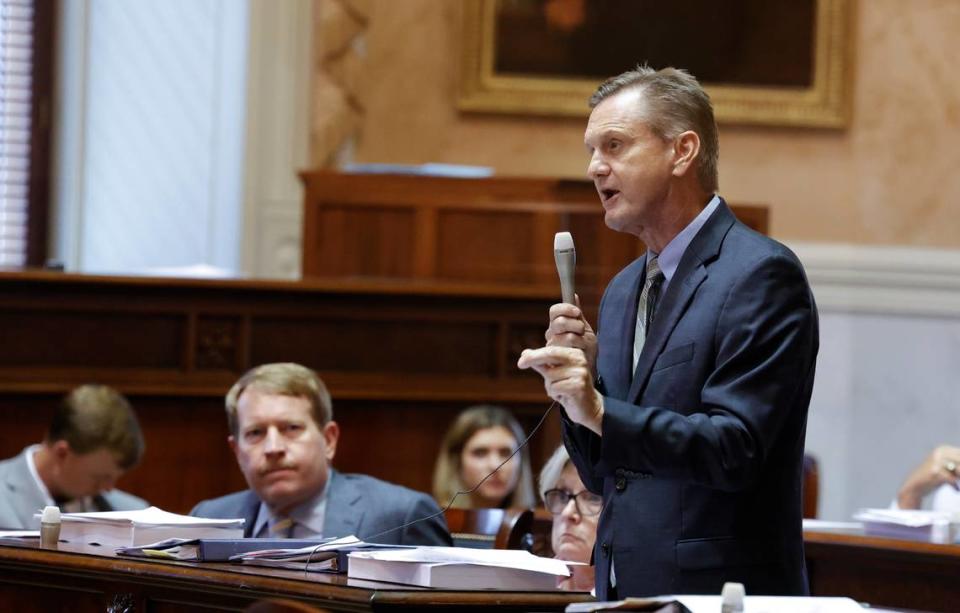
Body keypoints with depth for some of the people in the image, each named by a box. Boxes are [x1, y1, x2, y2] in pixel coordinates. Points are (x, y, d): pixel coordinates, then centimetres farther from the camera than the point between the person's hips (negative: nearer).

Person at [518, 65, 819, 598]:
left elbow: (734, 449, -17)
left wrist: (600, 412, -25)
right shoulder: (623, 292, 16)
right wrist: (577, 384, 0)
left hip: (716, 592, -7)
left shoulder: (762, 274, -8)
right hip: (623, 591, 7)